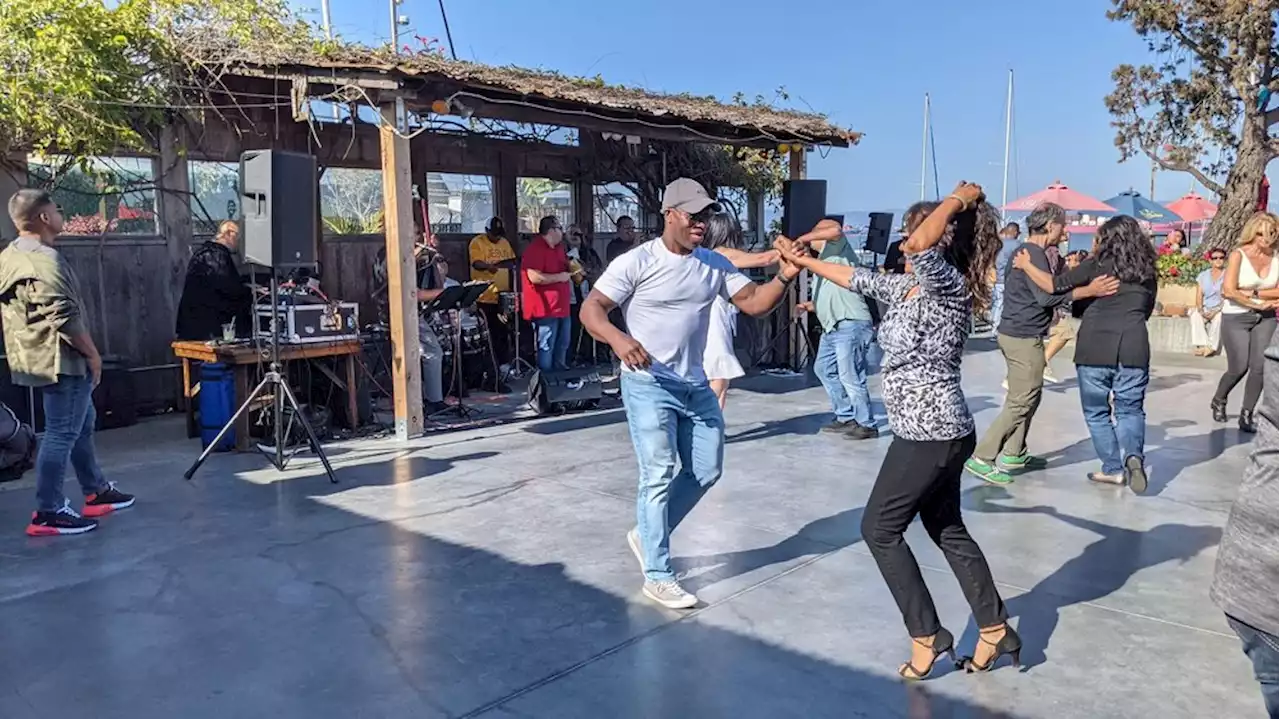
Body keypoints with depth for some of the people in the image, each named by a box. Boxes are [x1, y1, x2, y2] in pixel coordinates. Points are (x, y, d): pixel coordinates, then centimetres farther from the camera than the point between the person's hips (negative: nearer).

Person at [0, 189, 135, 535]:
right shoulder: (44, 260, -19)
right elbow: (64, 318, -25)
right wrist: (92, 352, -13)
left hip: (41, 356, 11)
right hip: (61, 359, -11)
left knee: (81, 423, 19)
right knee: (62, 432, -5)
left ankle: (96, 492, 29)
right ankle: (48, 513, 0)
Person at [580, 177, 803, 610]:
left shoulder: (716, 265, 4)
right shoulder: (636, 262, -11)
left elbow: (754, 303, 2)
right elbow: (591, 309, -14)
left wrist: (785, 276, -17)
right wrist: (618, 339, -34)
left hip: (696, 385, 7)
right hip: (648, 385, -6)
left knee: (706, 471, 12)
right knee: (659, 474, -5)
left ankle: (646, 535, 32)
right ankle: (657, 576, 8)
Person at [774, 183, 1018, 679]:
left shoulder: (950, 287, -17)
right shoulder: (906, 286, 9)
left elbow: (922, 244, -36)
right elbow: (858, 279, 21)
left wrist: (961, 198, -20)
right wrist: (801, 260, 26)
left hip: (930, 433, -10)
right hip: (939, 432, 10)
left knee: (879, 529, 3)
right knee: (949, 532, 18)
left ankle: (927, 636, 13)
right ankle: (996, 631, 28)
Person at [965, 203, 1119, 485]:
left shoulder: (1024, 251, 16)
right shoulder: (1034, 253, -16)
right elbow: (1046, 296, -27)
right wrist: (1088, 291, -30)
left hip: (1014, 334, 10)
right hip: (1025, 338, -10)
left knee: (1029, 398, 17)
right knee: (1021, 403, -7)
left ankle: (1014, 454, 22)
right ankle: (981, 459, -8)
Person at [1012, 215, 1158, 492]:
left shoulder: (1097, 265, -1)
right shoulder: (1147, 271, 12)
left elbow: (1055, 285, -6)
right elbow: (1146, 310, 22)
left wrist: (1025, 265, 6)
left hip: (1095, 348, -3)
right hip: (1133, 348, 3)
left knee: (1097, 412, 10)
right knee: (1130, 409, 11)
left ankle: (1114, 468, 12)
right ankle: (1134, 456, -13)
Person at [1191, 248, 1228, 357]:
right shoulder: (1203, 276, 13)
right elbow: (1199, 296, 5)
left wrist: (1216, 311, -20)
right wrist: (1201, 310, -15)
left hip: (1221, 309, -3)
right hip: (1205, 309, 3)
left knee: (1219, 317, -36)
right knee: (1195, 315, -30)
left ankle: (1212, 347, -31)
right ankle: (1202, 345, -37)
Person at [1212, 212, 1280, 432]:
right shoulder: (1239, 255, -10)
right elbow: (1229, 291, -17)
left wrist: (1253, 293, -14)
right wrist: (1258, 304, -12)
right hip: (1236, 318, -3)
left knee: (1259, 367, -5)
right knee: (1239, 368, -4)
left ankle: (1246, 415, 7)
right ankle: (1218, 401, 25)